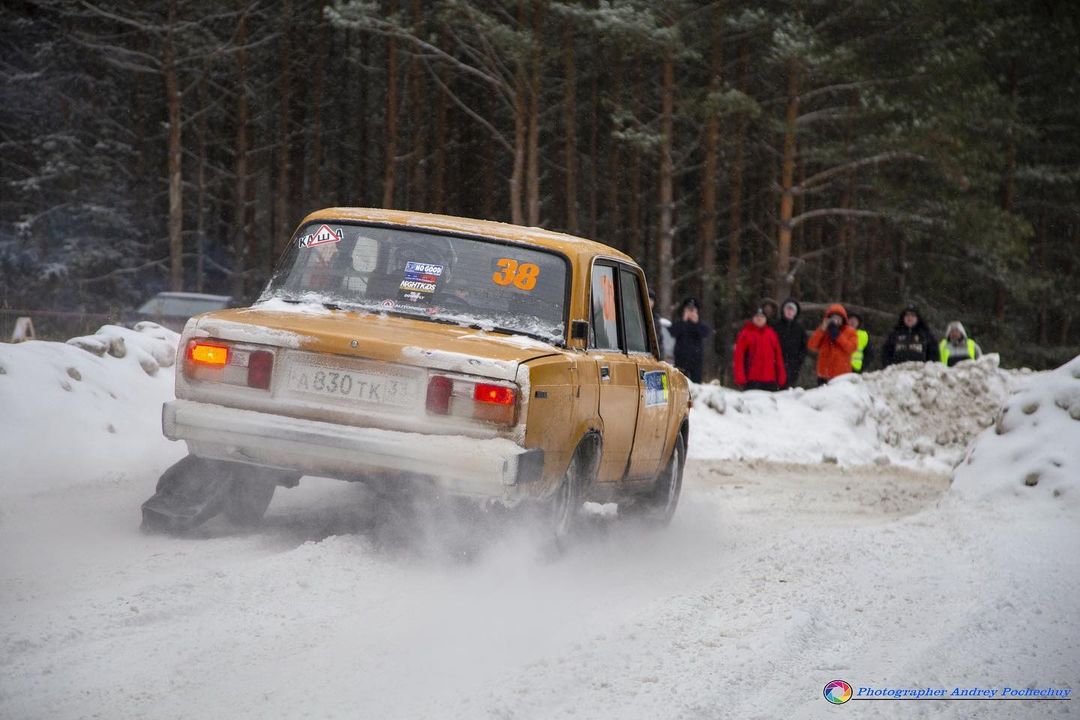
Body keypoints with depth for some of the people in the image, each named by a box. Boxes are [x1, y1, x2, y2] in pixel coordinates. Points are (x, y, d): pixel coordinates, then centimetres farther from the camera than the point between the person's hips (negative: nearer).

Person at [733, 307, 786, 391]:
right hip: (752, 380, -4)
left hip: (770, 380, 4)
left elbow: (778, 355, 13)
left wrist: (781, 378, 7)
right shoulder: (746, 333, 0)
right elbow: (739, 356, -4)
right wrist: (740, 378, -11)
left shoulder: (771, 333, 12)